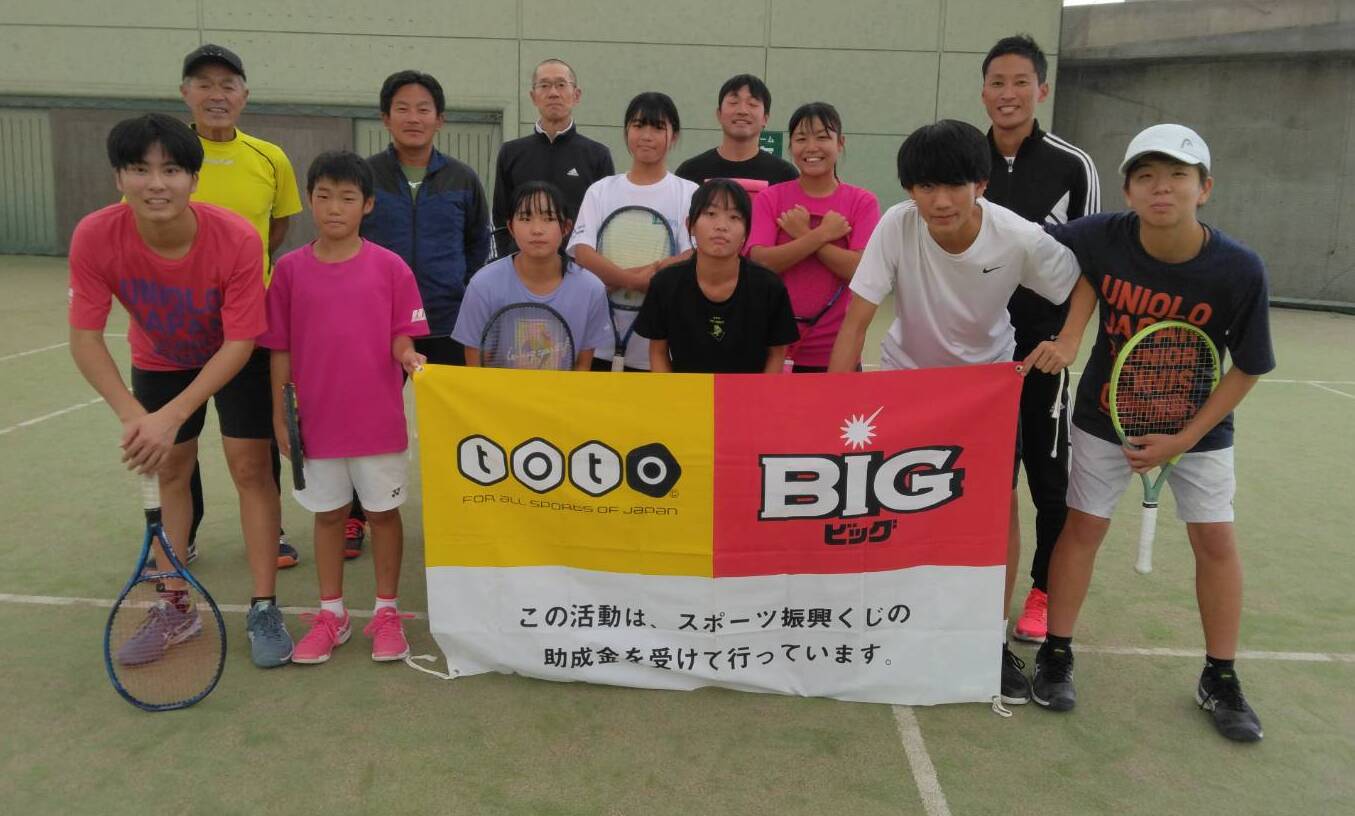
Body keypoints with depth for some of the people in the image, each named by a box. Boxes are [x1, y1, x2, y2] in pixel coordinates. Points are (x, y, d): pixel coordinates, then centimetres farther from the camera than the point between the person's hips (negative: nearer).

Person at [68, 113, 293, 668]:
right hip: (158, 359, 2)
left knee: (250, 467, -6)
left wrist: (171, 417, -35)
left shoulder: (238, 239, -35)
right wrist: (133, 416, -35)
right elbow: (85, 339, -22)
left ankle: (263, 609, 5)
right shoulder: (95, 237, -29)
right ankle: (174, 606, 25)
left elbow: (239, 344, -29)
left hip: (235, 357, -2)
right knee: (170, 470, 9)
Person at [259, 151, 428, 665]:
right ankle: (331, 613, 29)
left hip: (379, 419, -1)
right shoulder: (290, 269, -1)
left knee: (383, 512, 10)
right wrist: (279, 413, 2)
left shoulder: (390, 267, -5)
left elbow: (400, 336, -2)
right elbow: (280, 348, 3)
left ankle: (386, 613, 25)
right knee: (328, 514, 14)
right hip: (317, 420, 2)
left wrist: (409, 356, -24)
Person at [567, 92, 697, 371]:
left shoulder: (688, 193, 4)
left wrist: (618, 278, -16)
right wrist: (636, 280, -21)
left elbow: (694, 257, -9)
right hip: (599, 325, 2)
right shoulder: (601, 190, 10)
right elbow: (582, 253, -4)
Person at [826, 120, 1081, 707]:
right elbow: (856, 321, -24)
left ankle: (994, 638, 14)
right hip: (907, 373, 0)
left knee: (1000, 503, -4)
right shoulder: (896, 226, -27)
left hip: (987, 378, 0)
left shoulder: (1020, 240, -26)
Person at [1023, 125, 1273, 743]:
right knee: (1083, 527, 4)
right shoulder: (1101, 237, -22)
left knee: (1215, 540, 3)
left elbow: (1247, 369, -12)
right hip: (1106, 416, 1)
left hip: (1198, 426, 0)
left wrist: (1182, 440, -15)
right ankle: (1056, 656, 19)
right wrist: (1069, 337, -13)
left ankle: (1220, 680, 21)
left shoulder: (1240, 270, -23)